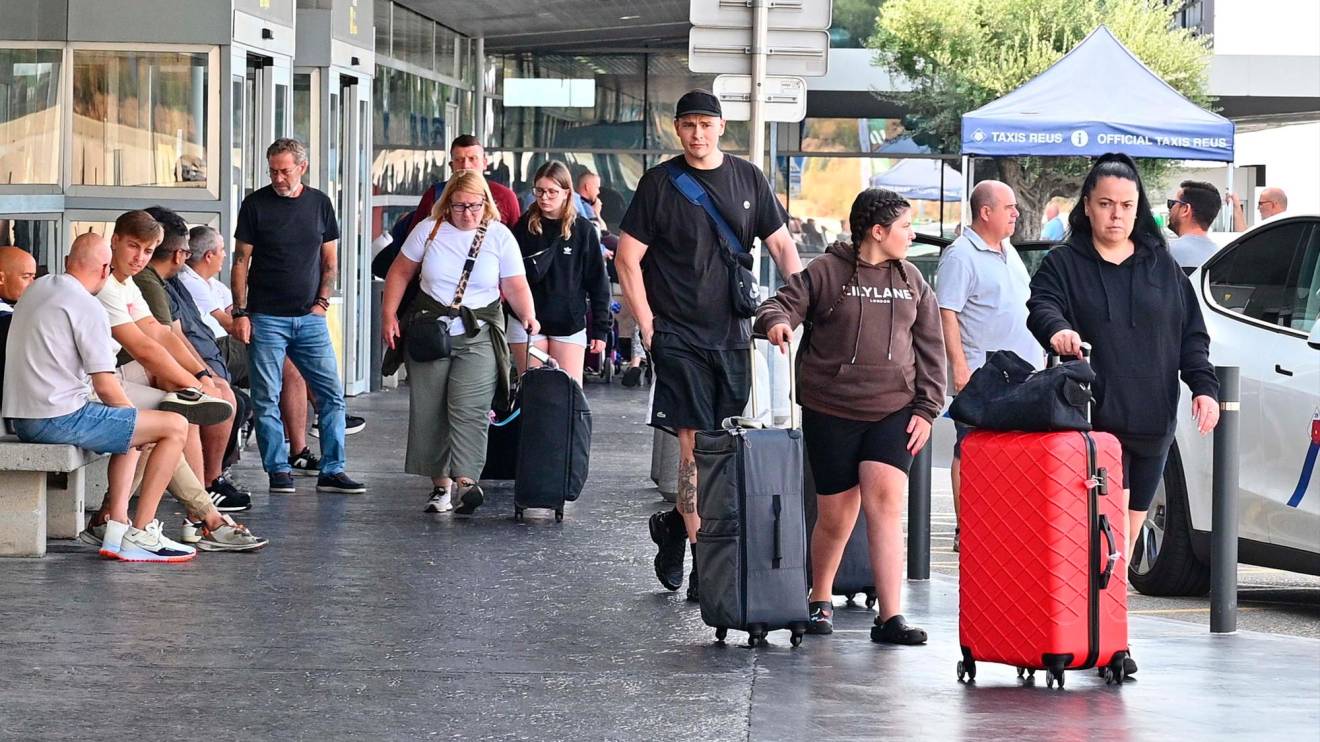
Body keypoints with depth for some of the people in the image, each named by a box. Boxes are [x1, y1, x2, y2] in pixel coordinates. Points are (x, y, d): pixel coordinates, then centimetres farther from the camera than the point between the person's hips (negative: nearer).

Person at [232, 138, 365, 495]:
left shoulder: (319, 203, 8)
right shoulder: (256, 204, 0)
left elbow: (330, 260, 14)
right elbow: (241, 261, 1)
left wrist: (322, 301, 1)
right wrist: (240, 312, -6)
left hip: (310, 318, 3)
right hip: (266, 318, -2)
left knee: (332, 395, -1)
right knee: (267, 399, -2)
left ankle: (332, 470, 5)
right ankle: (279, 471, 6)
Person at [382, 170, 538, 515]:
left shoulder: (499, 237, 0)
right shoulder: (430, 229, 2)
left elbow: (516, 286, -1)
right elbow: (400, 272, 9)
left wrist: (528, 316, -19)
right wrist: (389, 315, 2)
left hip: (478, 336, -2)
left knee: (470, 409, -16)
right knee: (428, 410, 3)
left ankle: (465, 482, -23)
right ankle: (440, 483, 13)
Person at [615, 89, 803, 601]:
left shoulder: (747, 179, 9)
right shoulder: (660, 183, -1)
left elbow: (781, 245, 15)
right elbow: (628, 259, 1)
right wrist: (648, 325, -6)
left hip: (732, 335, 4)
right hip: (678, 336, -4)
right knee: (695, 447, -9)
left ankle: (674, 524, 28)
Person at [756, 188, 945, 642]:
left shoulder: (912, 281, 12)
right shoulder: (827, 273, -1)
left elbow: (930, 348, 14)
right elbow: (782, 304, -5)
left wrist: (926, 408, 7)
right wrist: (777, 322, -29)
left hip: (892, 412, 2)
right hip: (831, 412, -2)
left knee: (886, 503, -14)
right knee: (836, 515, 2)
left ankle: (890, 617, -16)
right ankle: (819, 600, 28)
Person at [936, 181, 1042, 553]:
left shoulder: (1008, 252, 17)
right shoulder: (960, 256, -10)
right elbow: (947, 314, -15)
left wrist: (1038, 354, 23)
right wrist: (959, 366, -21)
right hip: (980, 375, -8)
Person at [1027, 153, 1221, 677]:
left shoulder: (1162, 268, 15)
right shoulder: (1064, 264, 5)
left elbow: (1191, 333, 15)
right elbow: (1042, 304, -12)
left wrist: (1204, 386, 1)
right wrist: (1056, 328, -36)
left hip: (1152, 420, 4)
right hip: (1094, 414, -4)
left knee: (1129, 526, 8)